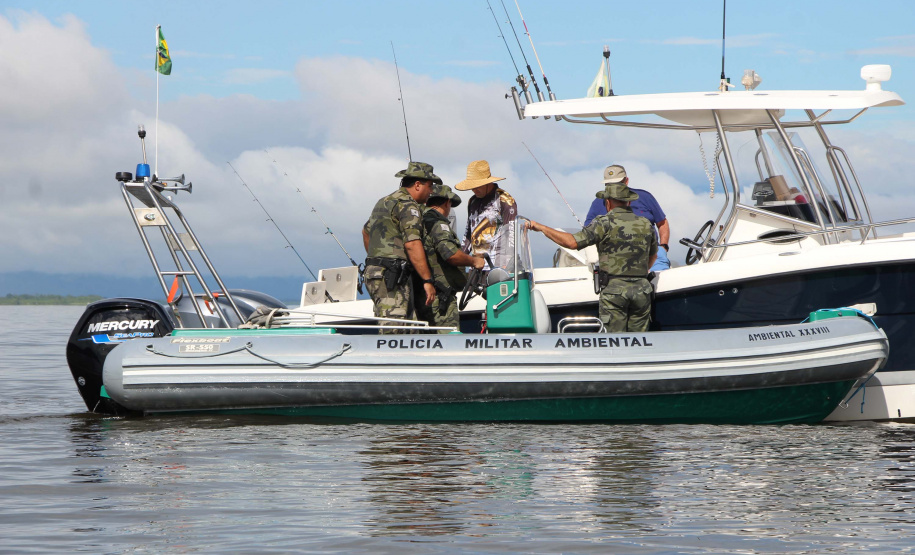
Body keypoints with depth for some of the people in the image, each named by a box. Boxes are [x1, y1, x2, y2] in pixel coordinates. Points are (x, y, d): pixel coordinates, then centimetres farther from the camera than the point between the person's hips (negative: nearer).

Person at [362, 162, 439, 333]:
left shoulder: (384, 202, 22)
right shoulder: (408, 205, -9)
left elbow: (366, 231, 37)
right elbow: (412, 244, -19)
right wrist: (427, 280, -17)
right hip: (391, 277, -9)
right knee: (393, 333, -15)